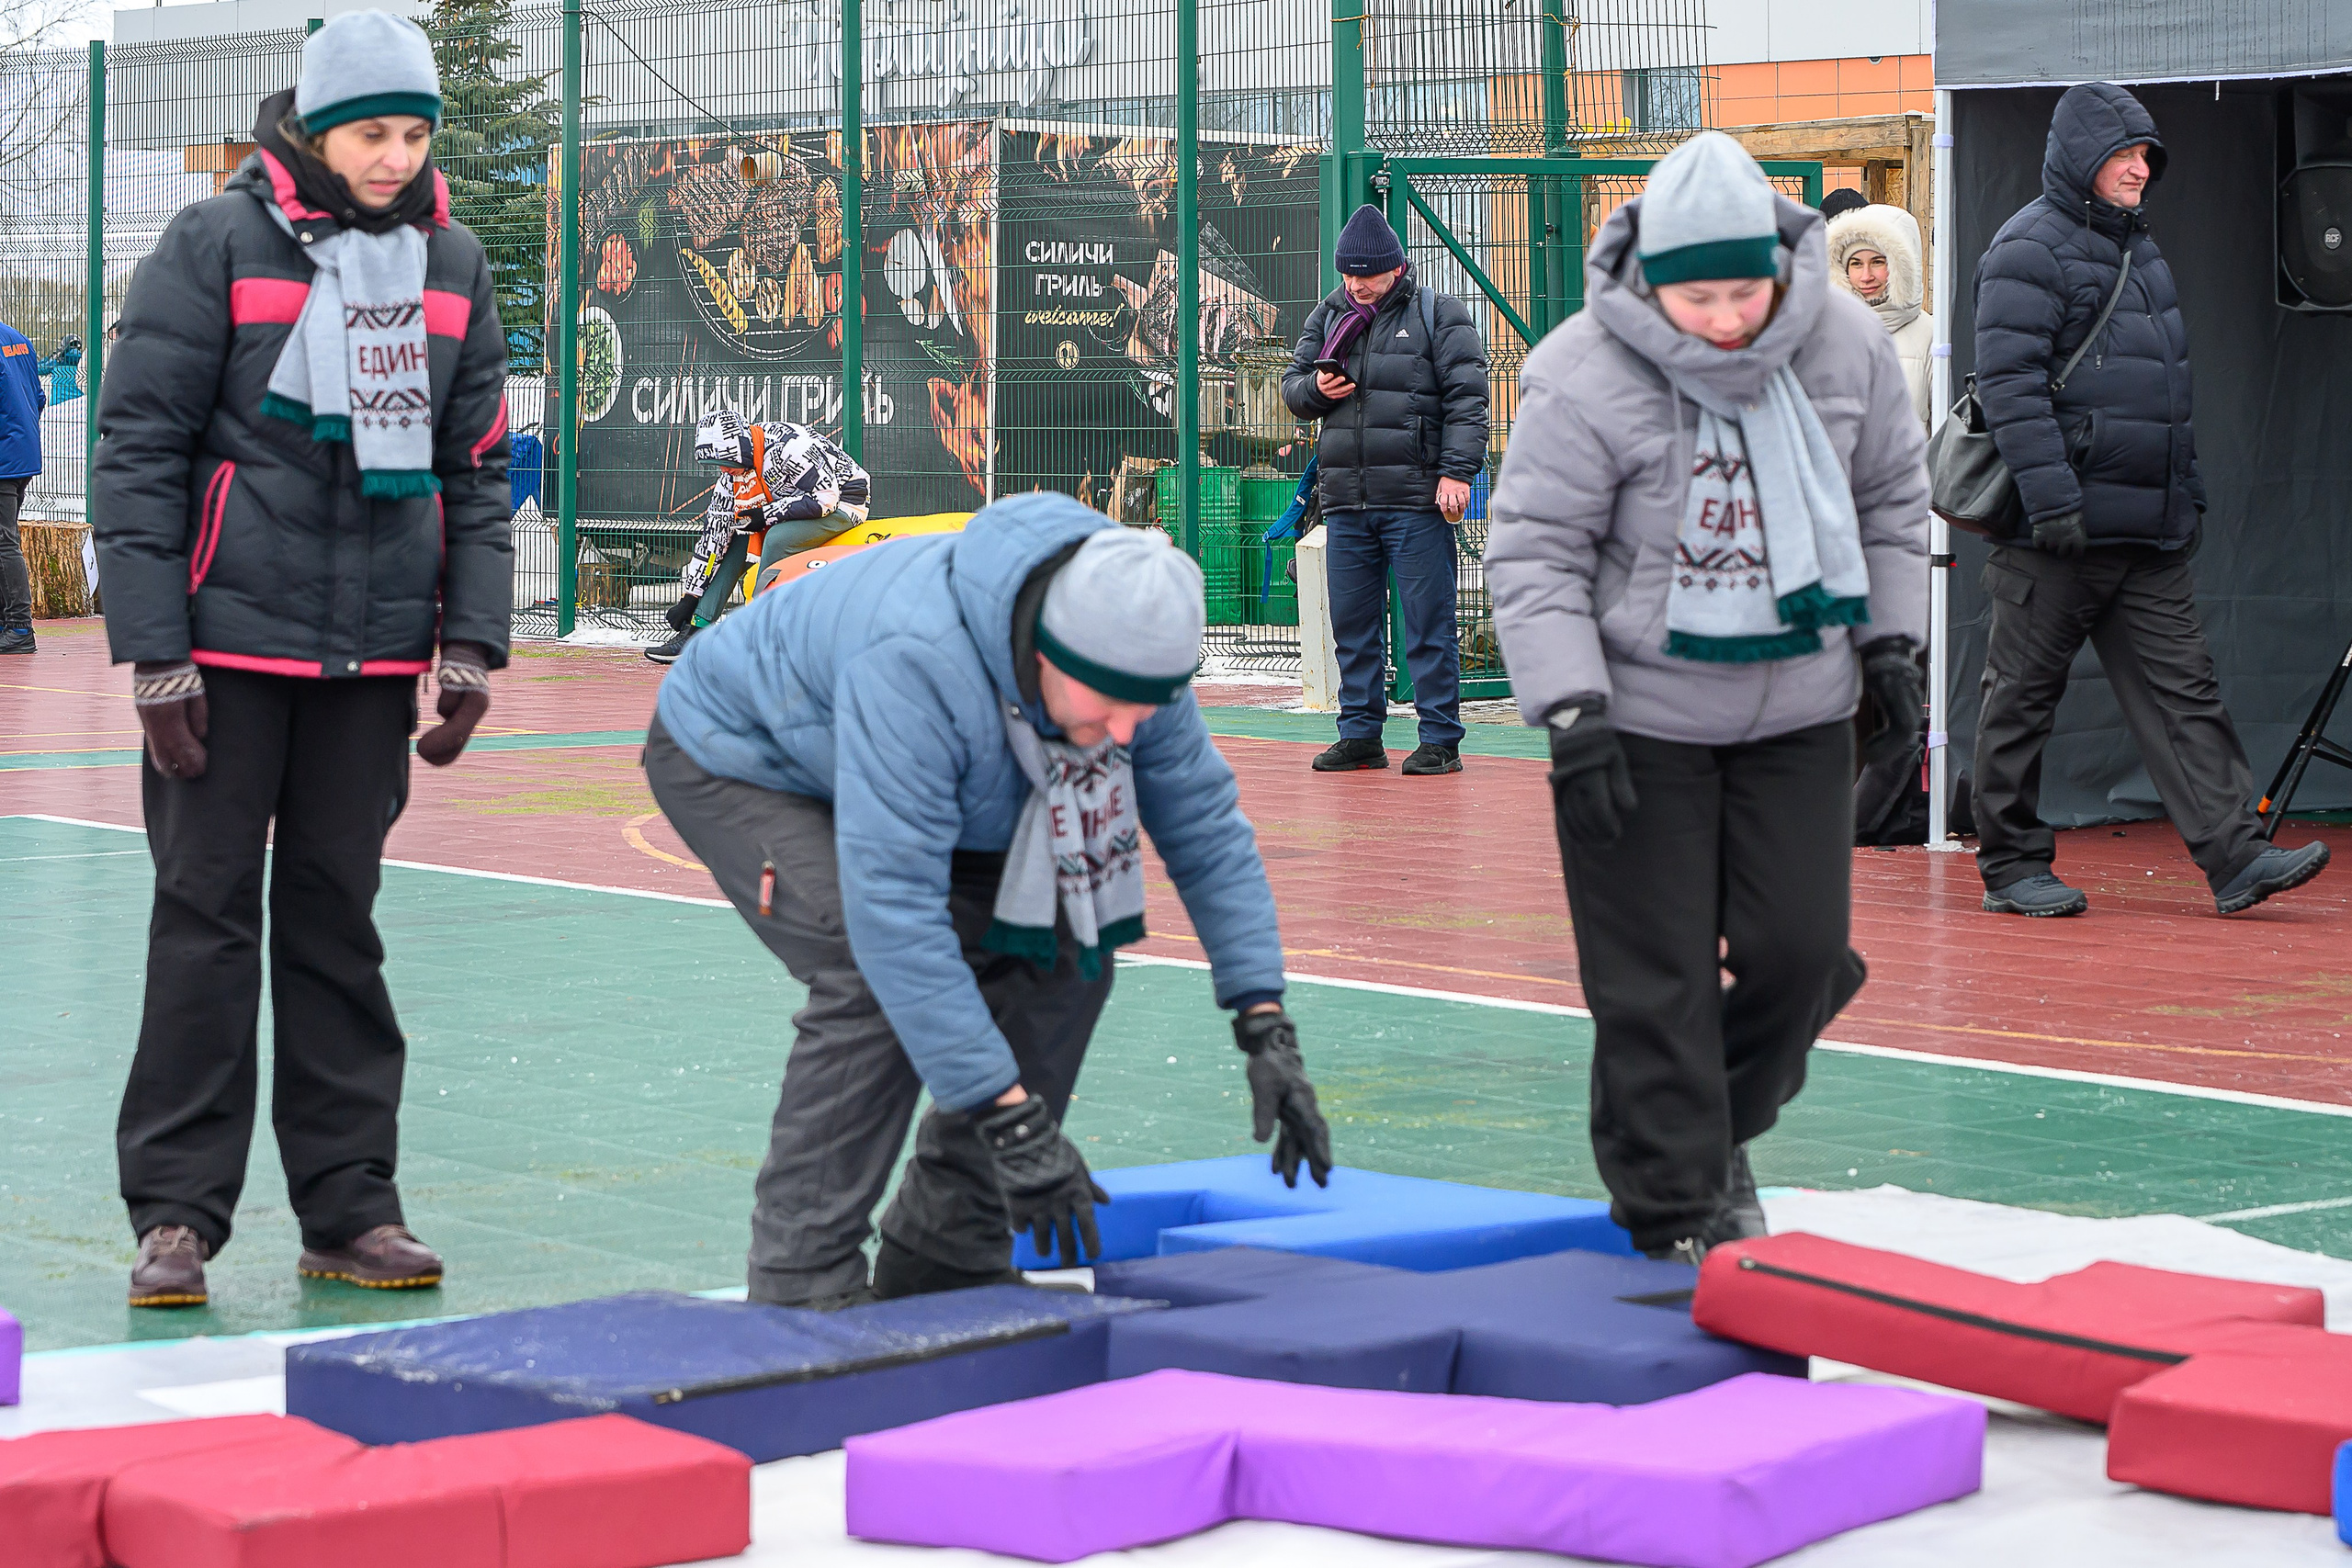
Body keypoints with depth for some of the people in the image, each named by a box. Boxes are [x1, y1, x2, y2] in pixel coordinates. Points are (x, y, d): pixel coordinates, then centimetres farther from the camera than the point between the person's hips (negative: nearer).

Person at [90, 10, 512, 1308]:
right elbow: (138, 453, -6)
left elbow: (476, 468, 13)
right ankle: (176, 1213, 4)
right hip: (229, 641, -4)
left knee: (338, 913, 8)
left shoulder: (451, 266, 9)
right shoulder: (217, 246, -5)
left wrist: (471, 644, 4)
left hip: (376, 651, 4)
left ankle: (348, 1206, 13)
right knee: (207, 910, -1)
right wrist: (154, 656, -11)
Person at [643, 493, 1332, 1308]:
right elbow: (892, 906, -43)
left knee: (1059, 957, -8)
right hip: (733, 755, -7)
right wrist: (1011, 1118, -43)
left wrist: (1267, 1031, -16)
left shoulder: (1128, 648, -22)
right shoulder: (916, 661, -44)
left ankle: (944, 1257, 3)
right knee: (877, 978, -29)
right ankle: (803, 1288, -20)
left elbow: (1207, 826, -8)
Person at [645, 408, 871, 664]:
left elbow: (826, 497, -29)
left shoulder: (787, 446, -30)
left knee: (776, 539, -30)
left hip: (843, 500, -8)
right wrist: (689, 597, -4)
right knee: (733, 539, -3)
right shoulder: (733, 472, -4)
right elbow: (714, 536, -2)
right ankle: (695, 631, -3)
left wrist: (768, 515, -23)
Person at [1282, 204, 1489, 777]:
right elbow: (1291, 383, 23)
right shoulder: (1329, 316, 17)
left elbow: (1467, 399, -4)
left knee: (1428, 622, -4)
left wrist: (1457, 471, -14)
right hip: (1345, 499, 5)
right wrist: (1314, 389, -2)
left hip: (1417, 499, -5)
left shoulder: (1440, 316, 2)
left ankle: (1440, 740, 0)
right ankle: (1360, 735, 16)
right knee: (1352, 622, 8)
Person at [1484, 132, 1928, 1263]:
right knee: (1656, 974, -3)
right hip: (1640, 715, -4)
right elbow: (1533, 552, -13)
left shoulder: (1845, 346, -3)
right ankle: (1676, 1204, 9)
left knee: (1799, 947, 3)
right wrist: (1572, 709, -20)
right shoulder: (1583, 378, -17)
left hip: (1802, 708, 4)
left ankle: (1721, 1130, 29)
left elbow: (1891, 496, 13)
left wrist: (1890, 641, 9)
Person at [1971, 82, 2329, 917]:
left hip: (2147, 534, 8)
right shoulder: (2030, 248, -7)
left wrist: (2187, 492, 22)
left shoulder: (2138, 249, 20)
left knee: (2182, 690, 1)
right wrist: (2050, 497, -22)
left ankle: (2234, 855, -3)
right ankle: (2012, 869, 10)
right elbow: (2009, 383, -16)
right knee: (2023, 693, 2)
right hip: (2057, 532, -8)